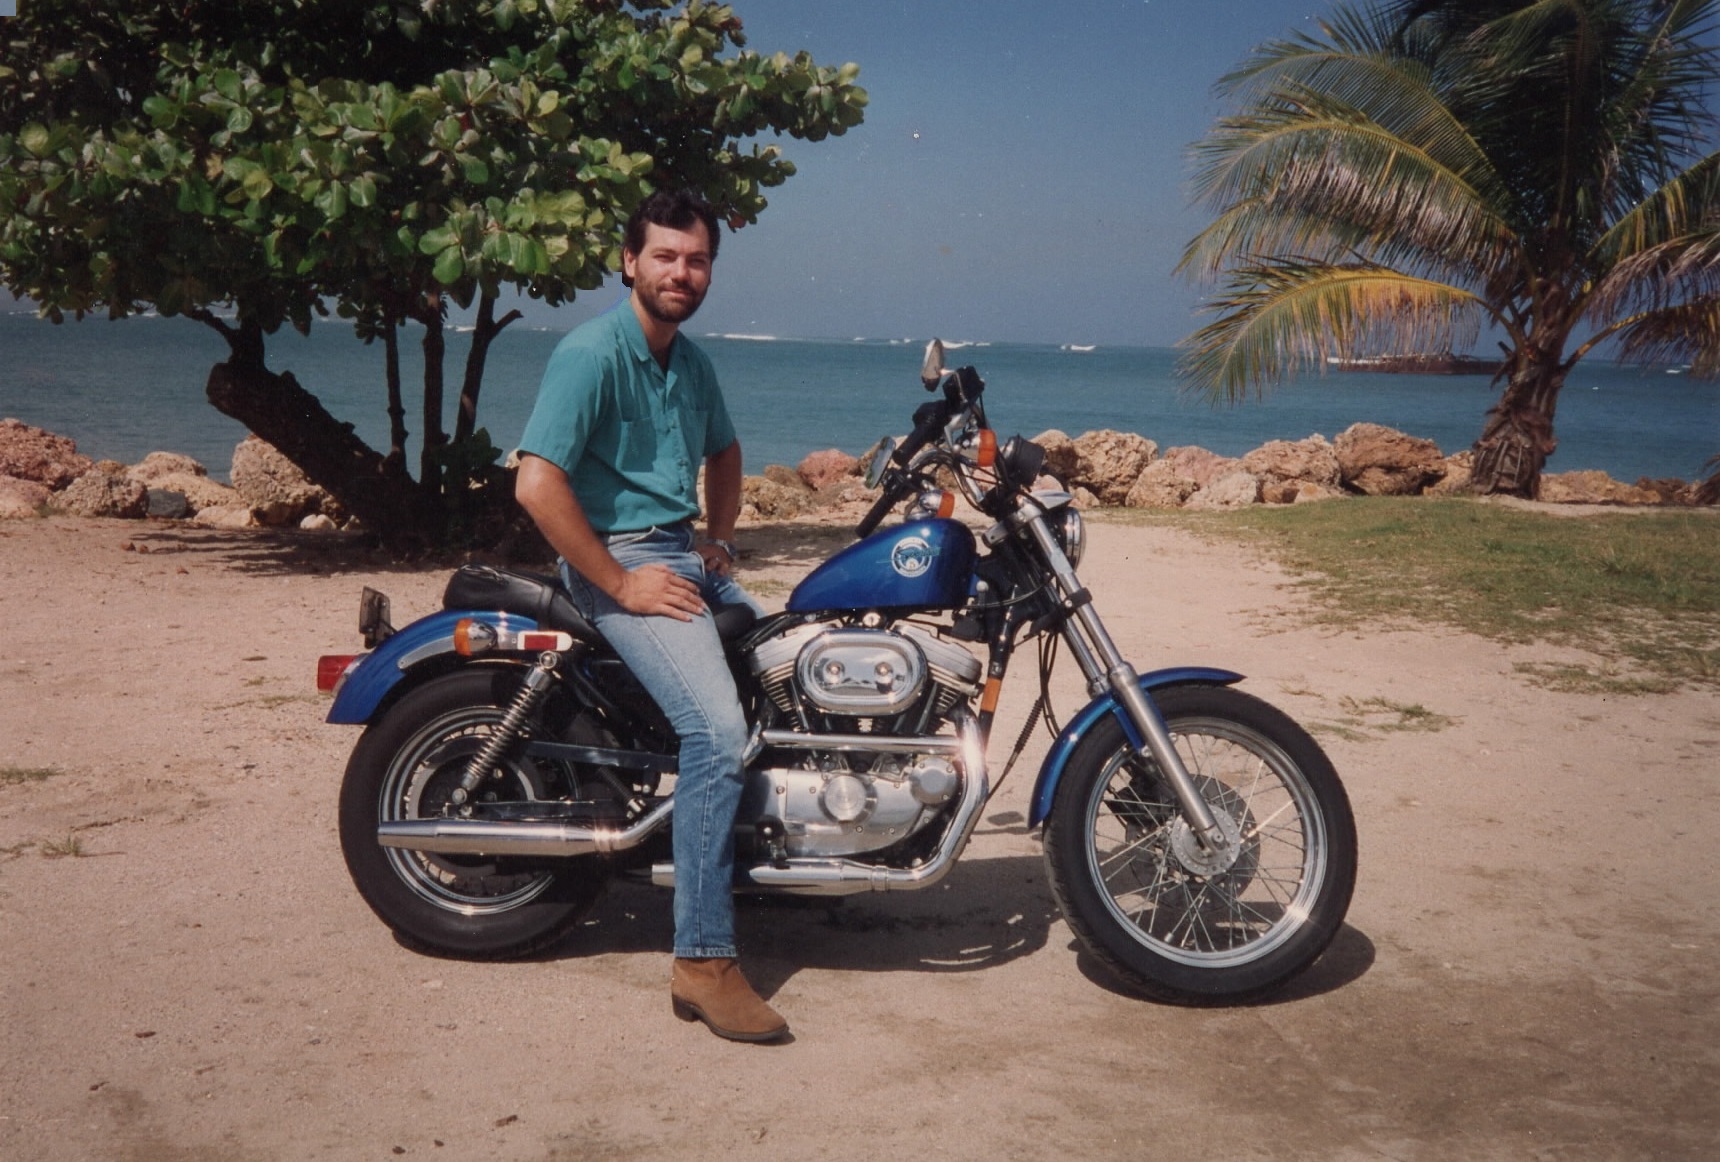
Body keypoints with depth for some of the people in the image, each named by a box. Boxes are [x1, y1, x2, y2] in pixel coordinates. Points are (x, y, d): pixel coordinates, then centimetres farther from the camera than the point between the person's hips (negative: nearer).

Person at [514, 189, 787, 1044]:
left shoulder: (690, 361, 14)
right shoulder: (592, 353, -13)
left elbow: (723, 453, 33)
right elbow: (536, 484, -23)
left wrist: (718, 539, 17)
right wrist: (623, 585, -20)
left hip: (687, 557, 9)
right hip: (619, 560, -9)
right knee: (718, 728, -25)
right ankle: (702, 963, -21)